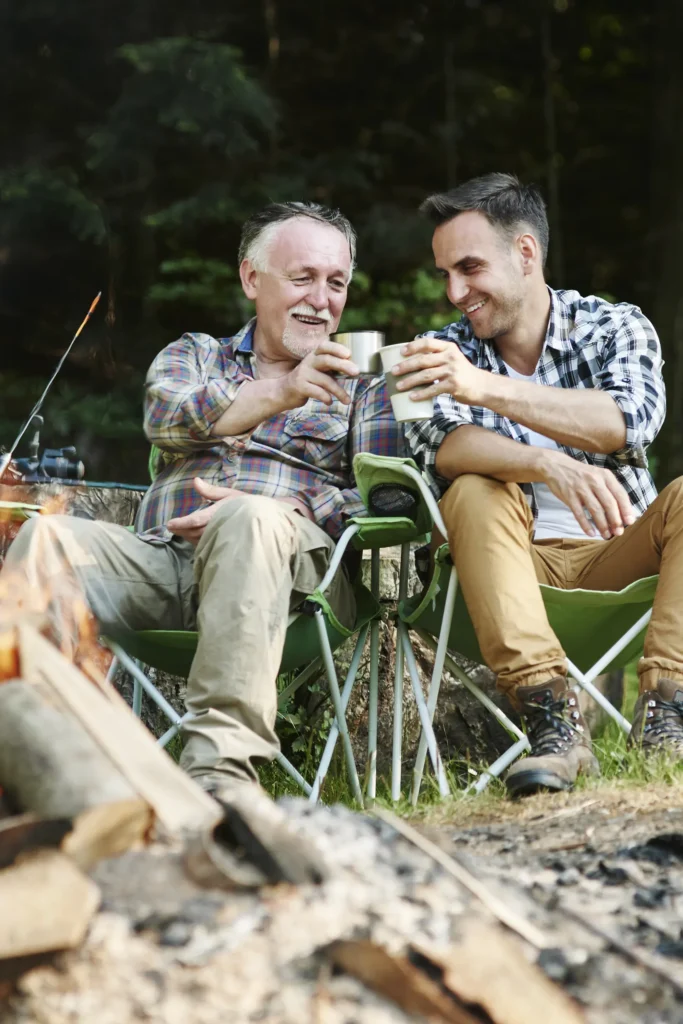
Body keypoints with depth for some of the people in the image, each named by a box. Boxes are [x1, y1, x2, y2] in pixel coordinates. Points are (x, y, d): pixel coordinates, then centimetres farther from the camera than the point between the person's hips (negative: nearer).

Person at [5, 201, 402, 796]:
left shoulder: (363, 384, 21)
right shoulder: (193, 356, 25)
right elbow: (165, 418, 0)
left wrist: (281, 511, -14)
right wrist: (281, 393, -18)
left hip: (292, 565, -2)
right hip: (163, 556, 2)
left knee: (253, 518, -38)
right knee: (50, 536, -27)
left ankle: (221, 768, -48)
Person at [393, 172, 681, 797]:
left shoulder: (615, 327, -1)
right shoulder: (445, 354, 1)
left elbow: (632, 419, -24)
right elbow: (441, 450, -20)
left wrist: (487, 388, -37)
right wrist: (552, 468, -40)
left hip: (618, 556, 0)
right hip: (518, 565, 0)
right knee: (474, 493, -28)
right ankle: (554, 722, -40)